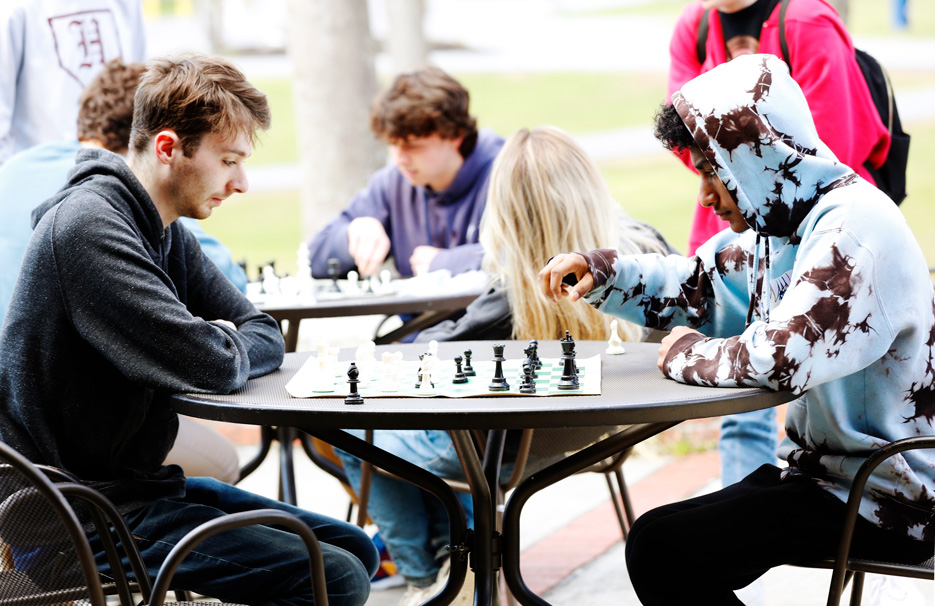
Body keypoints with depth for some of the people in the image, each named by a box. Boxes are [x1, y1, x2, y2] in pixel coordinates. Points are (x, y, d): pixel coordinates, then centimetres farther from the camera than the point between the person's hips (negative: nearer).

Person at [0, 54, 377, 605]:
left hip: (137, 479, 10)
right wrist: (227, 346, -4)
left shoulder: (165, 232, 10)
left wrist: (221, 345, -10)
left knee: (357, 551, 10)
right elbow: (212, 367, -27)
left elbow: (266, 337, 13)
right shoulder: (88, 229, -22)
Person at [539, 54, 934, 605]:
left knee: (658, 549, -14)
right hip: (824, 467, 10)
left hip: (884, 499, -10)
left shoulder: (854, 228, -23)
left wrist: (688, 354, -14)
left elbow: (780, 359, -33)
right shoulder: (776, 223, 10)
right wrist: (601, 273, 5)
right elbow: (693, 289, 23)